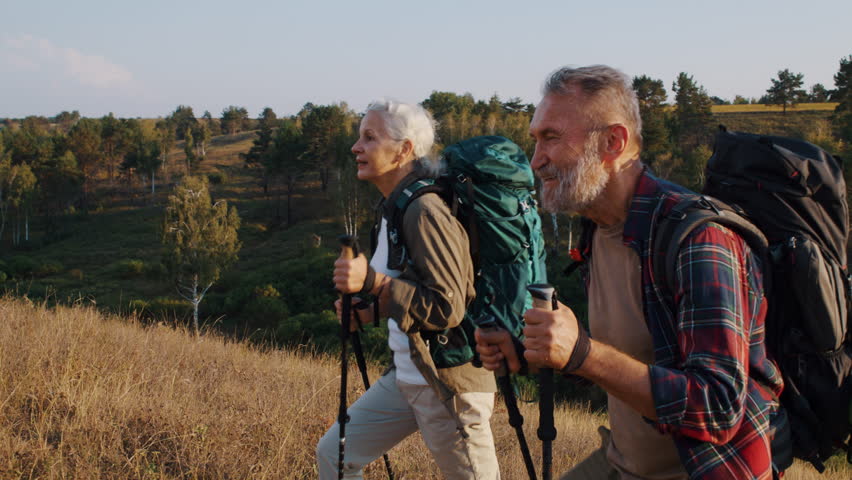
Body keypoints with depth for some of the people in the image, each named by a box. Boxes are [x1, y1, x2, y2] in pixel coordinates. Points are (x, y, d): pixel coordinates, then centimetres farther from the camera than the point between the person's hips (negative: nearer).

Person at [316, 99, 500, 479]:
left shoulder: (425, 212, -19)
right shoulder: (392, 209, 11)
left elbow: (448, 308, -23)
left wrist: (374, 282, -27)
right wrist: (368, 311, 8)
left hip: (448, 386, -9)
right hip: (404, 377, 10)